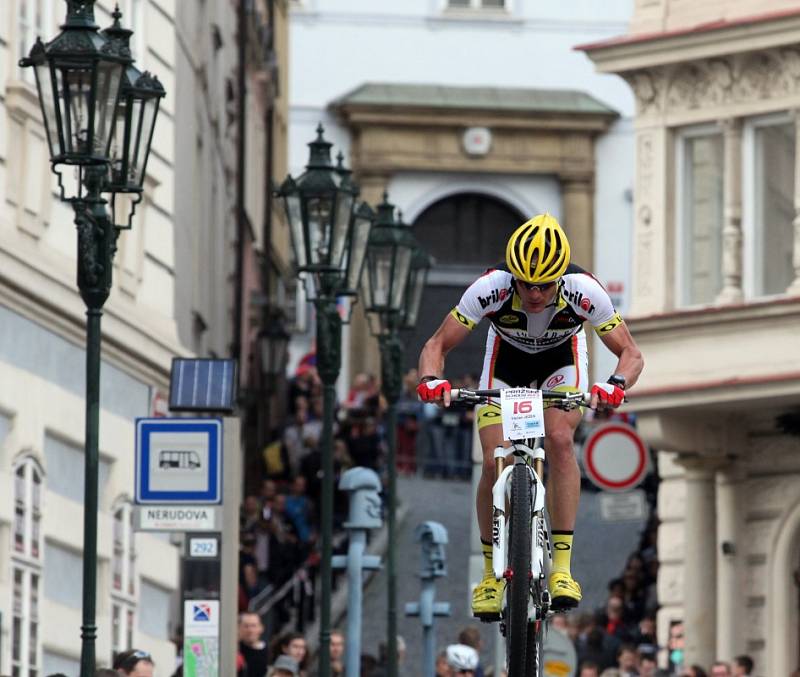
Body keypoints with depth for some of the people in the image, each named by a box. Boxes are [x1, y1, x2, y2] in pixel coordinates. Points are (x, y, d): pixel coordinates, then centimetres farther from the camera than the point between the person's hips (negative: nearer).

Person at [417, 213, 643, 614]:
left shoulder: (584, 292, -35)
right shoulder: (491, 288, -35)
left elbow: (630, 353, -27)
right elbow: (437, 345, -26)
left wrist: (616, 385, -49)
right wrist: (430, 380, -48)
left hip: (562, 359, -1)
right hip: (507, 359, 1)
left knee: (559, 439, -27)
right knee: (494, 462, -15)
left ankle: (562, 567, -25)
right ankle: (492, 574, 2)